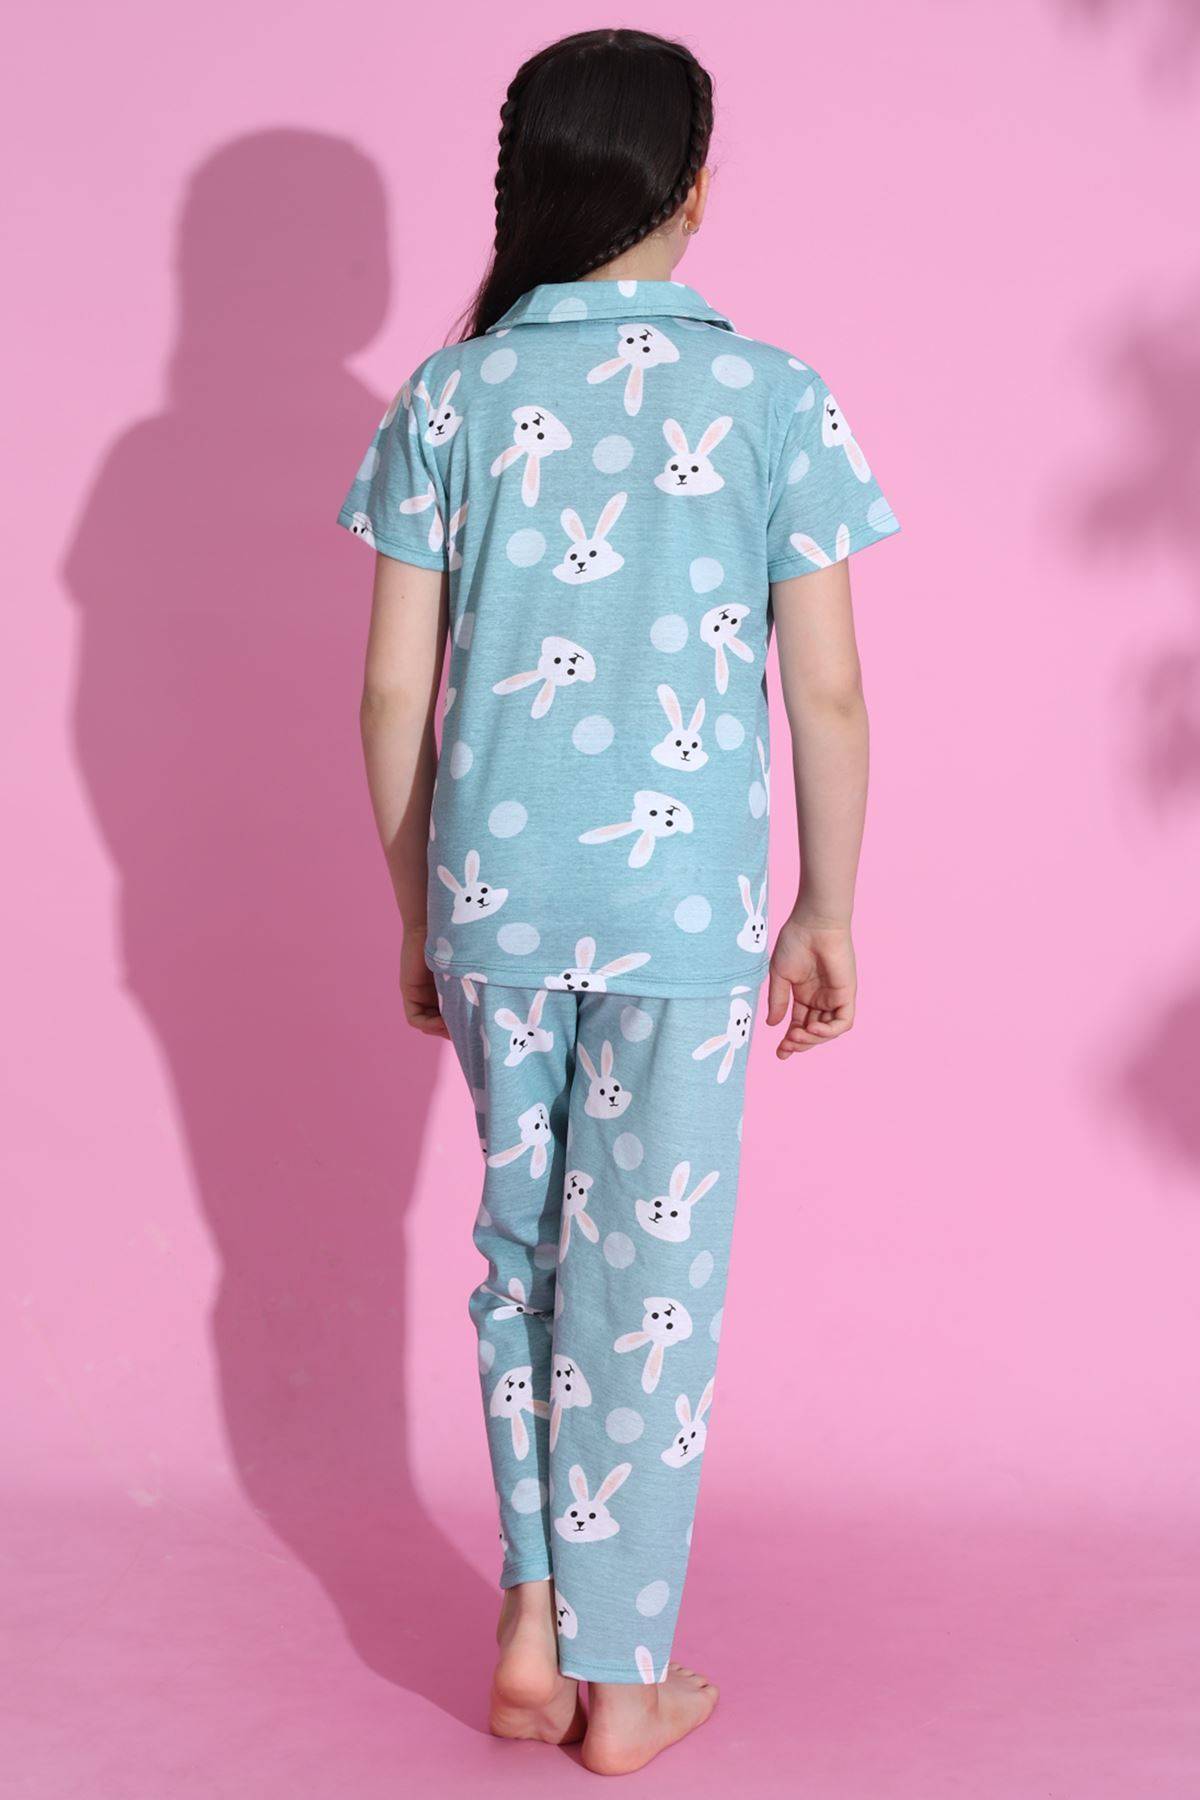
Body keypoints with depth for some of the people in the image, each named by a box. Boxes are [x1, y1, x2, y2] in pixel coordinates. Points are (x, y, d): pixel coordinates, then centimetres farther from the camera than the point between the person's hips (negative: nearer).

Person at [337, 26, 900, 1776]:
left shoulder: (450, 398, 0)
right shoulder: (775, 398, -6)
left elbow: (396, 687, 0)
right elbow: (830, 694, -5)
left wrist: (418, 909, 12)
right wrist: (826, 910, 7)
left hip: (493, 900, 2)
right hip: (684, 908, -2)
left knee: (524, 1241, 19)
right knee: (652, 1276, 8)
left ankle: (534, 1629, 22)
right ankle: (622, 1684, 19)